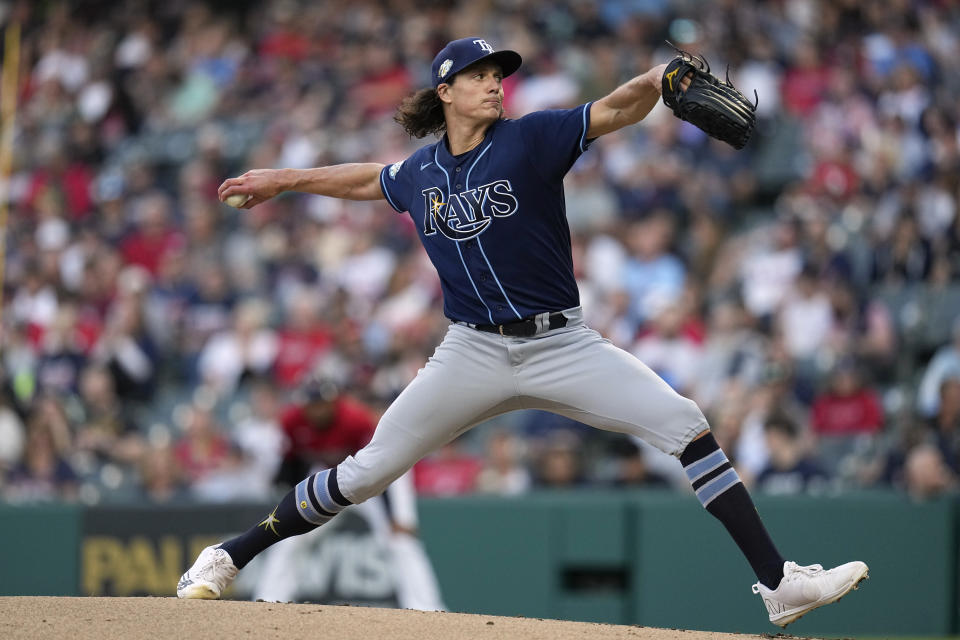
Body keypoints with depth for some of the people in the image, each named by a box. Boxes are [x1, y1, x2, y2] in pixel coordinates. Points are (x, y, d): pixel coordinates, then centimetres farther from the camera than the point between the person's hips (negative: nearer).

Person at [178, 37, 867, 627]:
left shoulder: (529, 140, -4)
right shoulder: (418, 173, 6)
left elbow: (614, 111, -18)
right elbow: (367, 180, 29)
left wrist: (657, 80, -39)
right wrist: (283, 179, 36)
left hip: (562, 346, -1)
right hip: (473, 354, 2)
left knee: (685, 425, -16)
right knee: (367, 472, 0)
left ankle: (777, 582, -14)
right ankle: (229, 558, 14)